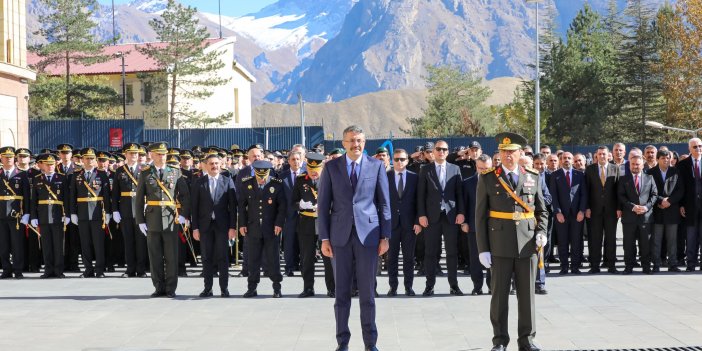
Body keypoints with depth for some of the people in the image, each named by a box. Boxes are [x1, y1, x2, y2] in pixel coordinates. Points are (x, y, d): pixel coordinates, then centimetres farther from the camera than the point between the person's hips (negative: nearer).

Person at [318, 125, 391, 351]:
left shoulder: (376, 166, 4)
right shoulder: (331, 167, 5)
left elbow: (384, 203, 5)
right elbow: (323, 204, 5)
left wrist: (385, 236, 0)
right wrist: (324, 238, -1)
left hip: (368, 234, -1)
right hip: (340, 235, 1)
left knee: (367, 292, 2)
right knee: (341, 291, 4)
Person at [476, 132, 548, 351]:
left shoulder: (533, 178, 9)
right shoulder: (488, 179, 1)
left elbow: (541, 211, 15)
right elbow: (480, 217, 0)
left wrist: (541, 232, -4)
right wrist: (483, 249, -5)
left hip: (527, 245, 2)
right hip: (500, 246, -2)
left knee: (527, 294, 4)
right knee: (500, 294, 2)